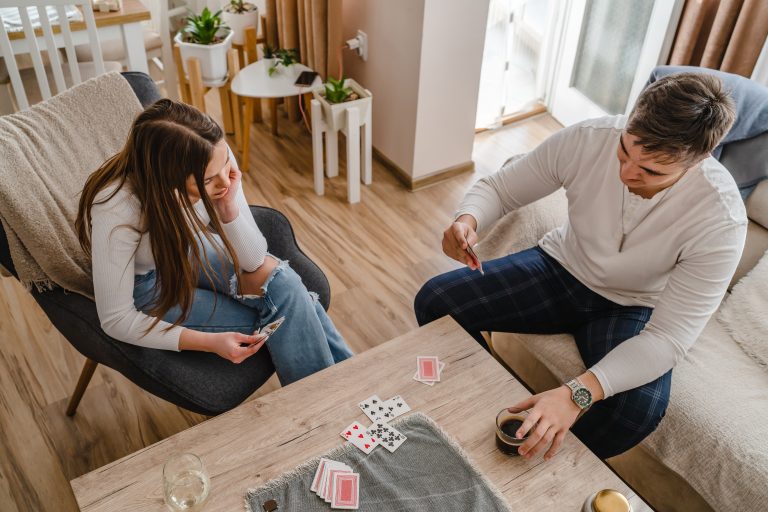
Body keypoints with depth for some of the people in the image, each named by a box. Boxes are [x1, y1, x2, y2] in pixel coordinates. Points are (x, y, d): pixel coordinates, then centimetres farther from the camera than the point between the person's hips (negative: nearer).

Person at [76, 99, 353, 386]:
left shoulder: (215, 158, -26)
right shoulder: (116, 210, -37)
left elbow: (252, 260, -17)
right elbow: (116, 320, -25)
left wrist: (229, 208, -35)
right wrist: (210, 342, -31)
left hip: (189, 248, 4)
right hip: (146, 283, -4)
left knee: (275, 275, -22)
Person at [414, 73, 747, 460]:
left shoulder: (721, 219, -29)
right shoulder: (588, 139, -24)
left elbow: (670, 337, -30)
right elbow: (497, 188, -10)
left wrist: (577, 395, -45)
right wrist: (467, 219, -35)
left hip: (631, 309, -2)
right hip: (561, 268, 3)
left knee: (639, 409, -32)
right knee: (434, 302, -13)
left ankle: (548, 464, 0)